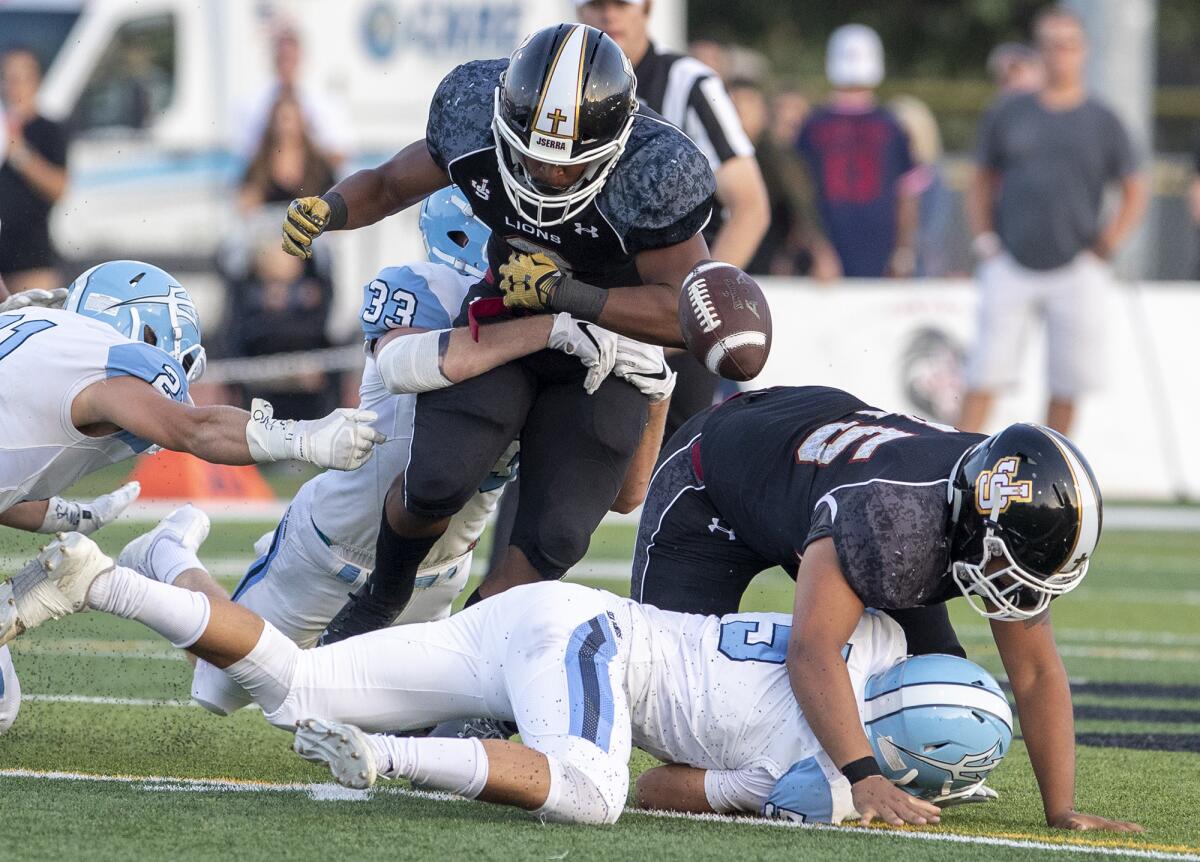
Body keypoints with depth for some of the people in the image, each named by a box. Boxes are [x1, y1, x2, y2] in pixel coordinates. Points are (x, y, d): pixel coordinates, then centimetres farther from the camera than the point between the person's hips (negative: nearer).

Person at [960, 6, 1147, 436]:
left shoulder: (1103, 121, 6)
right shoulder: (1007, 114, 8)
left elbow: (1135, 192, 11)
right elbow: (981, 182, 16)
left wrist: (1105, 246, -1)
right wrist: (984, 240, 3)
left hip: (1076, 272, 0)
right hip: (1010, 267, 0)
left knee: (1067, 385, 0)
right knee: (985, 373, -7)